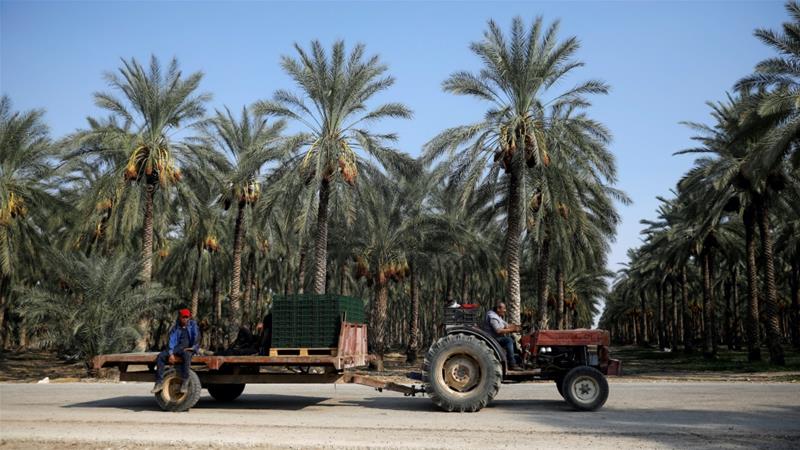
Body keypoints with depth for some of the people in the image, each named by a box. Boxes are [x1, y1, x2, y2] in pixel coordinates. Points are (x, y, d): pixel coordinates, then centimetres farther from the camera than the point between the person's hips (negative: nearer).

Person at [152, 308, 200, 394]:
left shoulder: (193, 325, 5)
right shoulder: (175, 327, 11)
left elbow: (196, 336, -4)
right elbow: (172, 341, 2)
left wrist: (193, 347, -18)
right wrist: (171, 354, -11)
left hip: (189, 348, -4)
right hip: (177, 347, 4)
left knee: (186, 355, -40)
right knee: (161, 356, -17)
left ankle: (185, 382, -40)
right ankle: (159, 382, -16)